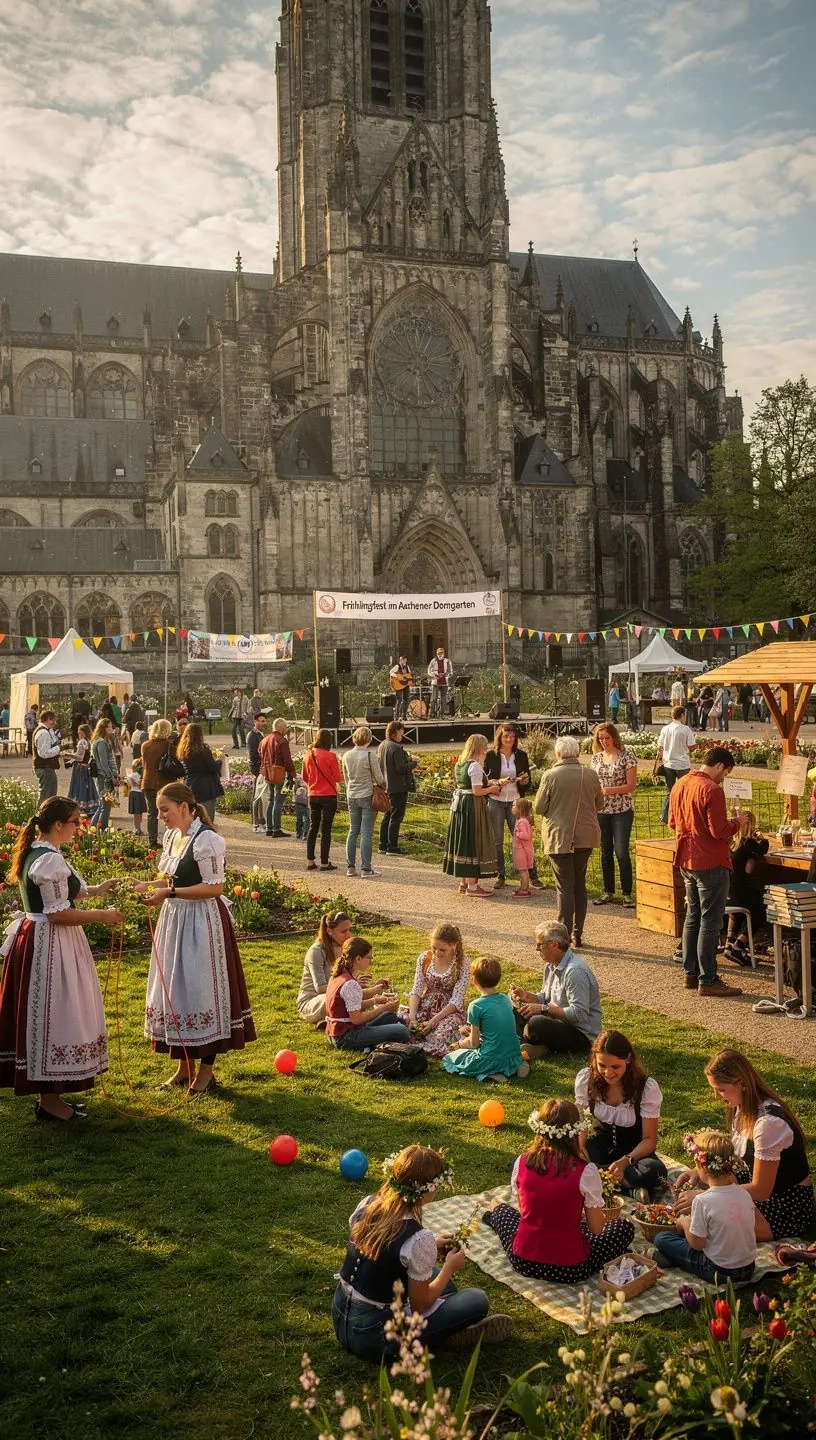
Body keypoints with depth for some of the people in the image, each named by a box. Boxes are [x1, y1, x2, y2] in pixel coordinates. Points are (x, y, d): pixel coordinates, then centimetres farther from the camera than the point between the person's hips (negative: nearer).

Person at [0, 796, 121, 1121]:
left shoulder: (35, 851, 11)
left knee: (41, 1015, 15)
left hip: (33, 938, 10)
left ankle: (49, 1093, 25)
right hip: (50, 945, -10)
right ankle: (50, 1100, 7)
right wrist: (102, 916, -14)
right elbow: (58, 913, -22)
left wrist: (94, 890, 17)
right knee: (53, 1015, -2)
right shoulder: (51, 860, -21)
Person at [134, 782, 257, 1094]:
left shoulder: (206, 840, -17)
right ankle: (185, 1066, 25)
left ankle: (206, 1070, 11)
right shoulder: (172, 836, 9)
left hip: (201, 924, -9)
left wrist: (169, 893, -22)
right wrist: (149, 885, 0)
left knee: (200, 991, -1)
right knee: (175, 991, 13)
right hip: (174, 920, 9)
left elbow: (215, 887, -20)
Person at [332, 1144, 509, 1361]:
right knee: (477, 1301, 0)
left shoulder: (366, 1205, -6)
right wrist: (449, 1268, 4)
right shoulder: (419, 1239, -25)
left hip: (340, 1317, 7)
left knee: (430, 1274, 25)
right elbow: (419, 1306, -12)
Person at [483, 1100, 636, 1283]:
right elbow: (597, 1229, -8)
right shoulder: (585, 1171, -16)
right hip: (569, 1269, -3)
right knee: (625, 1227, 22)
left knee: (503, 1210, 35)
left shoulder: (522, 1163, -7)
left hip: (522, 1261, 3)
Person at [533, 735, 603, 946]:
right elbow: (599, 804, 9)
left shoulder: (550, 776, -14)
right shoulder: (591, 775, -4)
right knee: (579, 883, 15)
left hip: (559, 838, -3)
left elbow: (539, 808, -8)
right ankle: (577, 933, 19)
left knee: (565, 887, 1)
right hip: (585, 837, 3)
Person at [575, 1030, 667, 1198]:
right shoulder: (585, 1079, -13)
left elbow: (649, 1139, -16)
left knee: (656, 1171, -37)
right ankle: (631, 1191, -25)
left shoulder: (647, 1088, -20)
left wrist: (626, 1161, -36)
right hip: (600, 1143, 2)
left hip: (633, 1150, -2)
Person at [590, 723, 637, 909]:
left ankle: (627, 893, 3)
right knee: (605, 852, 10)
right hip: (601, 810, 4)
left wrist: (610, 790, -23)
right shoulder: (596, 757, 7)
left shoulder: (627, 756, -7)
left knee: (621, 852, -8)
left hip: (622, 810, -4)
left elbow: (631, 786, -11)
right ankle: (608, 892, 20)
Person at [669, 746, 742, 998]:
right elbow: (719, 831, -21)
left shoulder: (680, 785, 7)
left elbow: (672, 823, 16)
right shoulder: (712, 790, -20)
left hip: (687, 862, 9)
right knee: (710, 923, -2)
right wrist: (736, 823, -4)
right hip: (710, 864, -9)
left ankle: (691, 973, 23)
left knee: (693, 918, 17)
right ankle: (707, 981, 1)